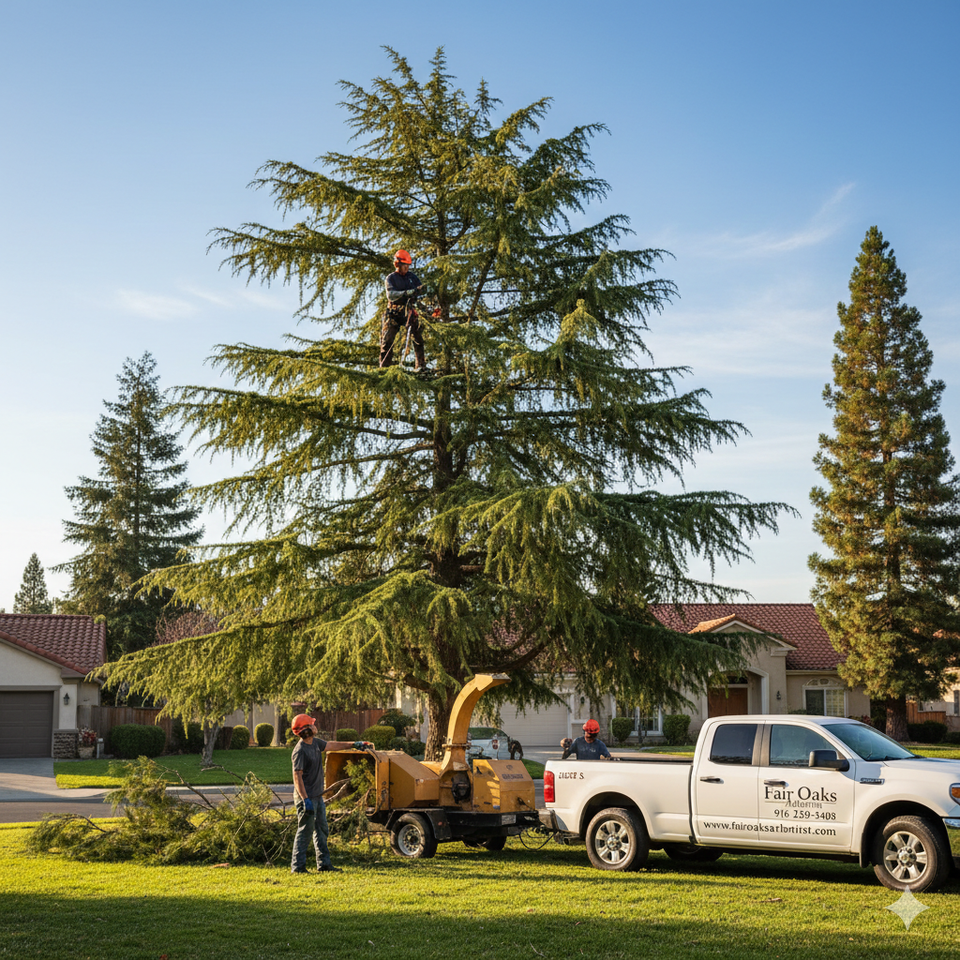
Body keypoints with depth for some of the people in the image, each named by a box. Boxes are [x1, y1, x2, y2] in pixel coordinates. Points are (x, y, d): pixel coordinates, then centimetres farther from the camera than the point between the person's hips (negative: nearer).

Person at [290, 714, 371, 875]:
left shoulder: (316, 743, 8)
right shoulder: (300, 750, -20)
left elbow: (333, 745, 25)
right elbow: (297, 777, -22)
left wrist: (354, 744, 22)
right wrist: (305, 799, -26)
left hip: (317, 796, 10)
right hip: (306, 797, -10)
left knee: (322, 830, 14)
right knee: (305, 831, -4)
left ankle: (324, 864, 21)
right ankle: (297, 866, 3)